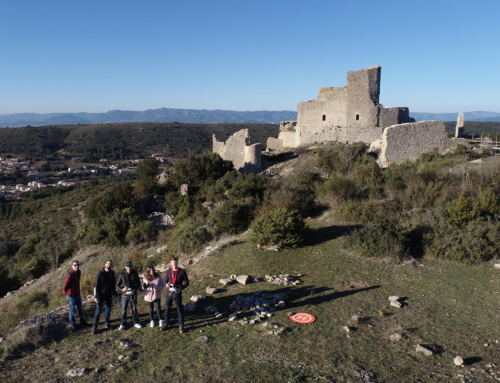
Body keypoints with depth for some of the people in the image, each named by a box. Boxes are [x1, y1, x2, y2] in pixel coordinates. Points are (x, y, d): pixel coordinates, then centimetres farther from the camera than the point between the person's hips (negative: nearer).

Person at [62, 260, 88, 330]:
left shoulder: (79, 272, -2)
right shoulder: (70, 275, -28)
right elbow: (65, 287, -23)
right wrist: (67, 295, -10)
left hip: (78, 294, 7)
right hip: (71, 296, -7)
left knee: (80, 308, 19)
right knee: (72, 310, 11)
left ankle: (82, 321, 38)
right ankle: (73, 324, 31)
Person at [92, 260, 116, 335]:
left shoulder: (112, 273, 1)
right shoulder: (100, 273, -12)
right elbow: (96, 285, -11)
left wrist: (113, 293, 11)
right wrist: (96, 296, -13)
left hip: (109, 295, 4)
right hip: (101, 294, -4)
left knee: (108, 309, 12)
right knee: (98, 311, -2)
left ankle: (107, 323, 28)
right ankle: (94, 326, 8)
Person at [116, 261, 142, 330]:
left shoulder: (135, 274, -3)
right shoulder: (122, 275, -5)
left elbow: (138, 284, 8)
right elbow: (117, 285, 0)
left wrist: (135, 289, -11)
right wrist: (122, 289, -19)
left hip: (133, 295, 1)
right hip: (125, 295, -1)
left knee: (134, 309, 12)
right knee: (124, 310, 4)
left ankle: (136, 322, 26)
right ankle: (122, 324, 18)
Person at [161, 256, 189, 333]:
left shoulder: (182, 272, -9)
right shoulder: (169, 271, 0)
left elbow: (186, 283, -5)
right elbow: (166, 281, 11)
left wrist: (180, 288, -19)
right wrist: (166, 284, -13)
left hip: (177, 294, -3)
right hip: (169, 293, 3)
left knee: (179, 310, 5)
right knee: (167, 309, 14)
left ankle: (181, 326, 18)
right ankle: (166, 324, 30)